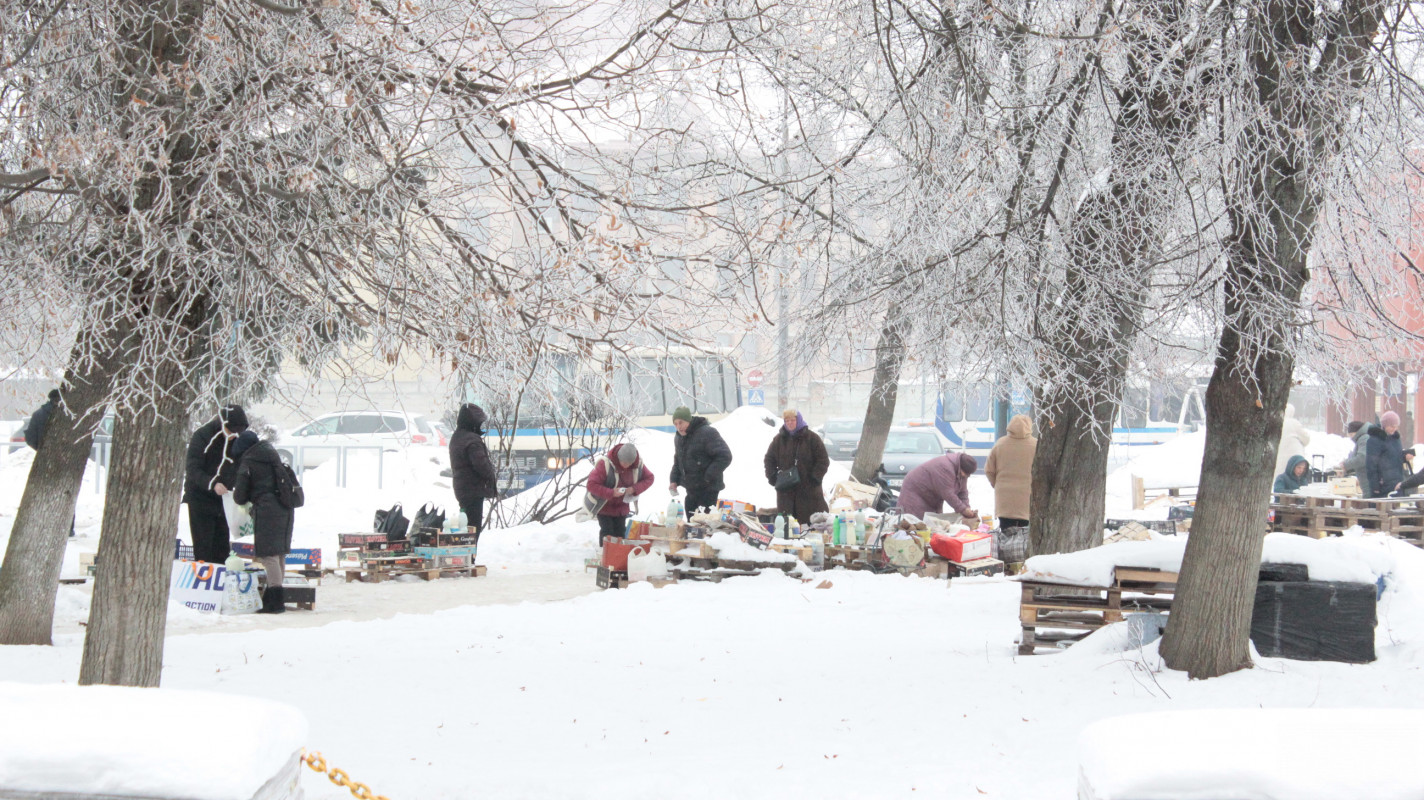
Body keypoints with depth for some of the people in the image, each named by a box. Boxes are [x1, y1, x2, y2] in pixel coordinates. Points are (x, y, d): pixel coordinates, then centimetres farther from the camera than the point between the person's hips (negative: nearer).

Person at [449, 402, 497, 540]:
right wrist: (492, 479, -5)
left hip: (461, 489, 10)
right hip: (474, 490, -10)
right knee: (474, 527, -6)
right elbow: (481, 464, -23)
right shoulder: (472, 440, -19)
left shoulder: (456, 437, 13)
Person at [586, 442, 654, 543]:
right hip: (604, 507, -4)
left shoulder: (638, 464, -15)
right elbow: (591, 485, -30)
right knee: (607, 534, -7)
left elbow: (649, 478, -2)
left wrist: (635, 489, -21)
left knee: (620, 533, 8)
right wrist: (611, 493, -39)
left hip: (622, 507, 4)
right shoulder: (604, 464, -31)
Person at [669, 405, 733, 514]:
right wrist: (674, 480, 11)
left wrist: (708, 477, -20)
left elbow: (725, 456, -18)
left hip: (708, 489, -8)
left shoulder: (707, 433, -14)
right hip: (691, 491, 8)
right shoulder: (678, 438, 13)